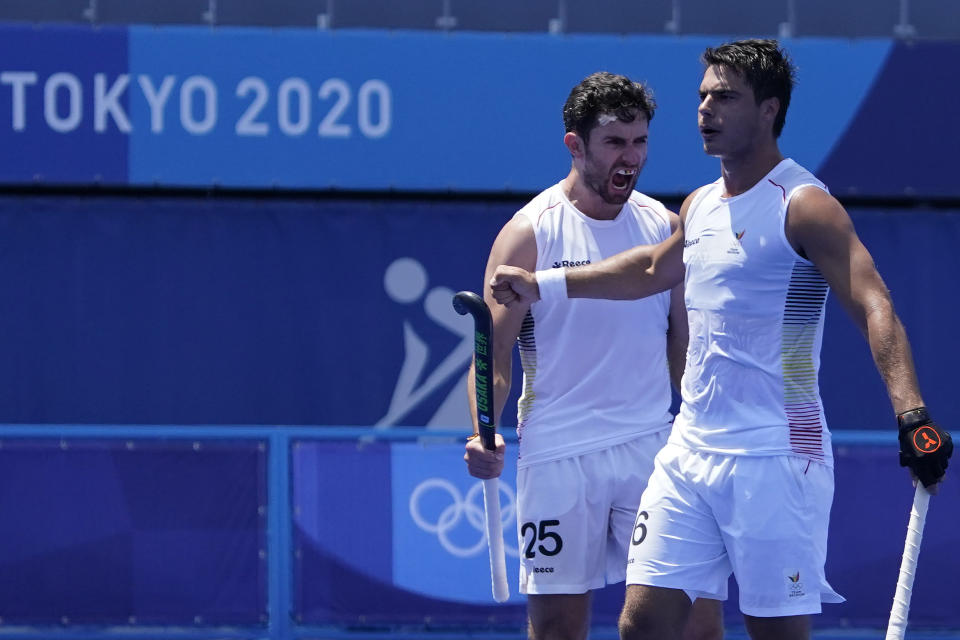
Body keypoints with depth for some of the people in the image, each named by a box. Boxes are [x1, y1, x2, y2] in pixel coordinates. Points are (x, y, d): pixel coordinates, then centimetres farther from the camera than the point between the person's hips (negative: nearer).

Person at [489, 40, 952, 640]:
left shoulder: (802, 205, -11)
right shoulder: (700, 206, 14)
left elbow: (875, 308, -21)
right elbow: (653, 268, 36)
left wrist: (912, 414, -34)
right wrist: (543, 286, 39)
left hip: (774, 462, -8)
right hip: (690, 451, 8)